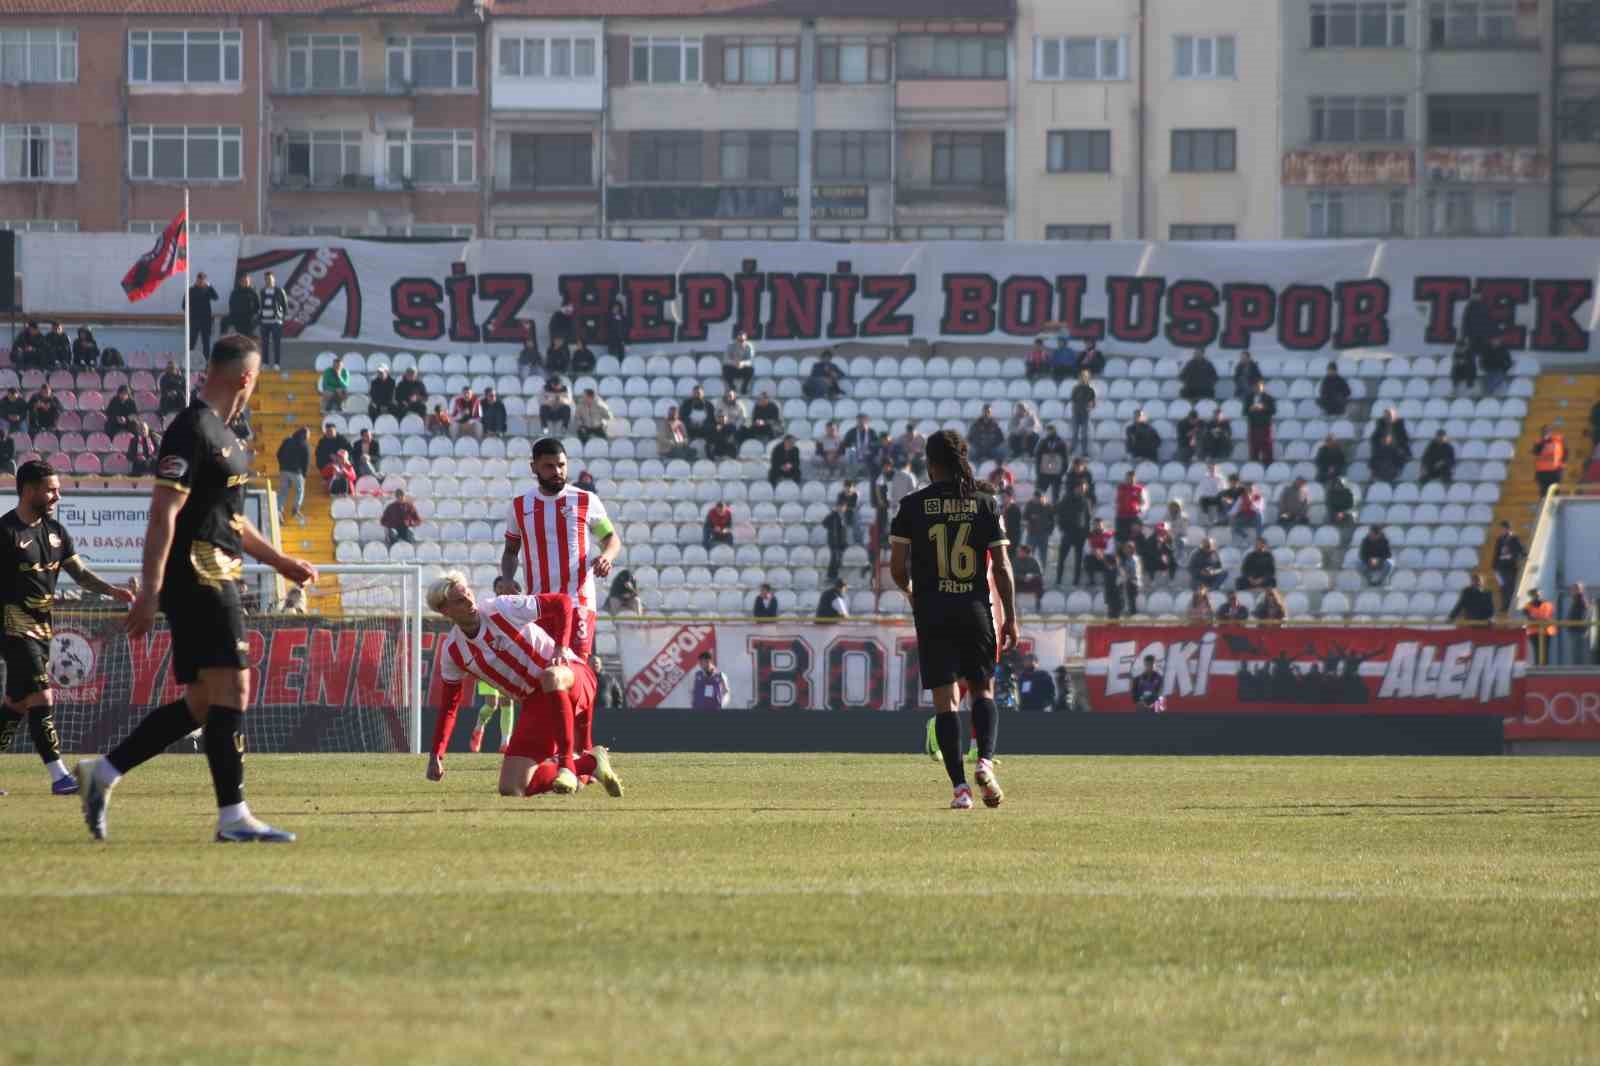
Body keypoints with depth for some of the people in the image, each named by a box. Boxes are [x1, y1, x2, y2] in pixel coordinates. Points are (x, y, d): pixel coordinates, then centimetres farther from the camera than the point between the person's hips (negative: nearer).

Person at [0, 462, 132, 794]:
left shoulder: (55, 531, 12)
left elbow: (80, 573, 12)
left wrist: (112, 590, -3)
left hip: (42, 627, 8)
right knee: (41, 699, -14)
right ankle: (58, 776, -15)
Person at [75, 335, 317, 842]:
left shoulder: (221, 434, 19)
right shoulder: (191, 431, -13)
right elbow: (163, 515, -18)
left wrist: (280, 561, 27)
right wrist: (149, 592, -23)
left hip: (216, 582, 10)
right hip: (199, 580, -10)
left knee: (199, 704, 10)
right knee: (231, 690, -9)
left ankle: (102, 774, 14)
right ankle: (233, 816, -8)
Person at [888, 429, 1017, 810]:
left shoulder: (913, 505, -1)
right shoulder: (983, 502, 1)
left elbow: (897, 566, -1)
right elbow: (1002, 566, -2)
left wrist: (909, 590, 21)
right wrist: (1010, 617, 4)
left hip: (932, 611, -1)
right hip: (976, 608, 1)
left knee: (945, 699, 1)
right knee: (983, 690, 12)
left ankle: (959, 785, -7)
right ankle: (985, 761, -13)